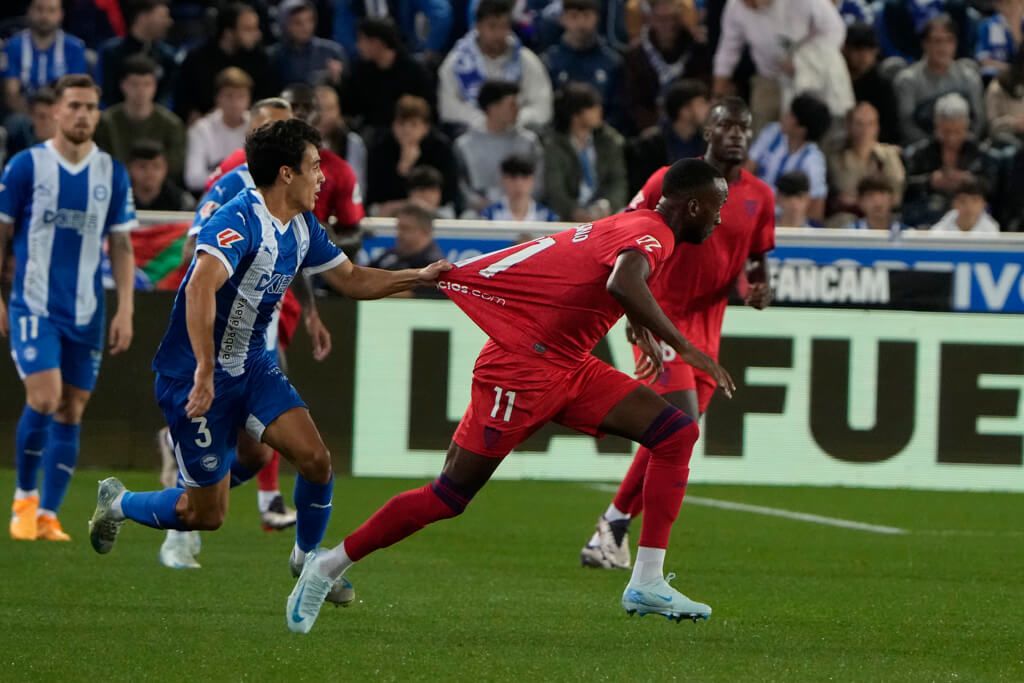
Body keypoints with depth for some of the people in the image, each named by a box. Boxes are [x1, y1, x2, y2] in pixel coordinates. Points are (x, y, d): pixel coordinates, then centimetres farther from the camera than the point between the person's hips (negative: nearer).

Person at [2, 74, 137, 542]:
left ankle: (48, 515, 9)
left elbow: (121, 245, 9)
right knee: (44, 398, -17)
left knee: (71, 412, 2)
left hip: (86, 312, 3)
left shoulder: (111, 174, 4)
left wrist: (125, 310, 1)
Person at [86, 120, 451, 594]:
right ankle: (118, 503, 26)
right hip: (194, 376, -8)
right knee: (207, 516, -1)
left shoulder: (302, 228, 4)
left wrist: (420, 276, 7)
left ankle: (307, 557, 18)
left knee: (316, 460, -7)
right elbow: (200, 286, -40)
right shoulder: (240, 221, -25)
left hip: (251, 366, 8)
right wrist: (204, 373, -44)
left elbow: (351, 280, 18)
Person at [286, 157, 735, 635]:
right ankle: (330, 566, 12)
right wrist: (684, 347, -36)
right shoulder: (651, 234, -17)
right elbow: (623, 285, -40)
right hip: (522, 367, -10)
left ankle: (647, 583, -4)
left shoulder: (636, 224, 11)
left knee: (677, 434, -2)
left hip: (569, 367, 10)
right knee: (450, 496, -4)